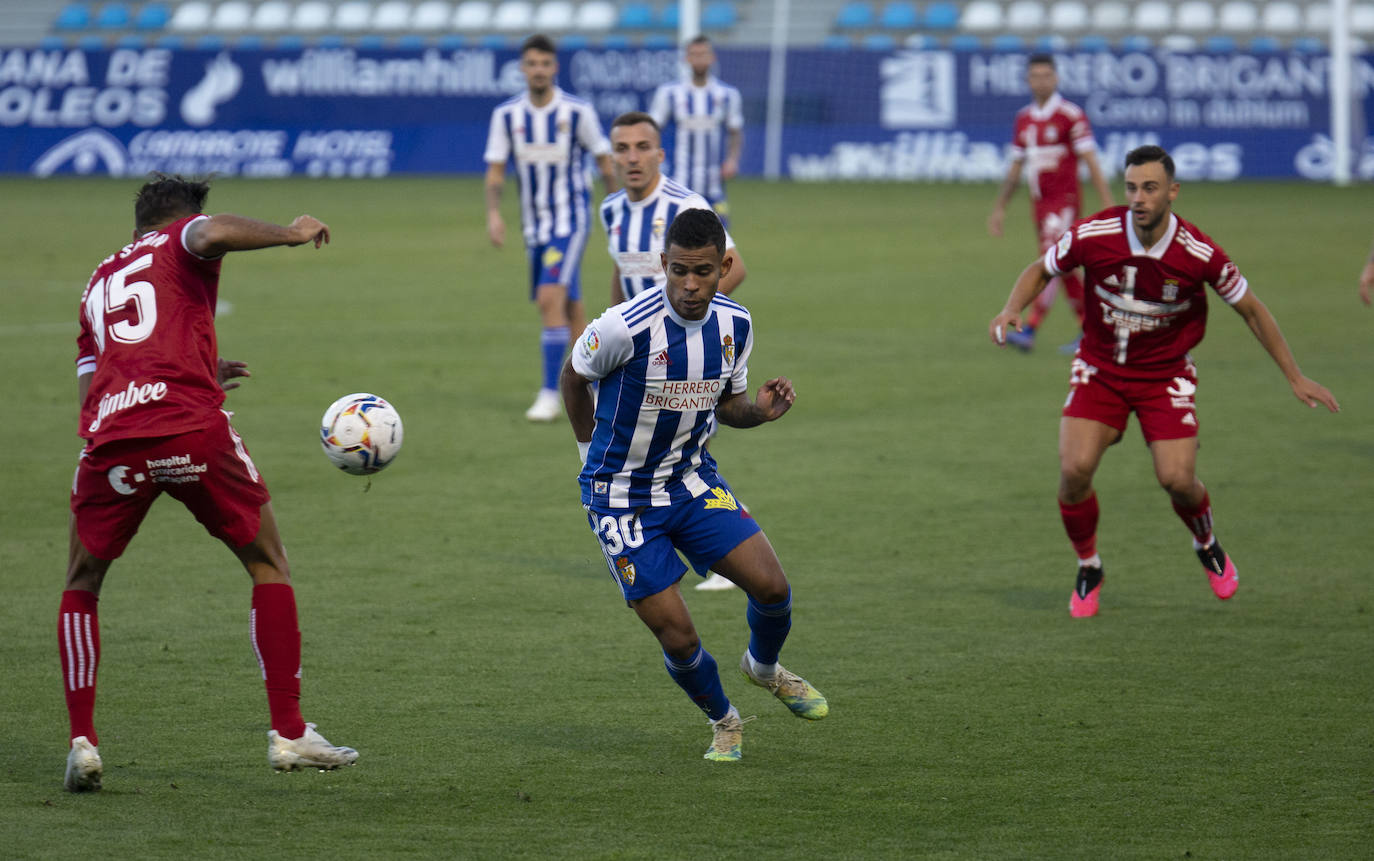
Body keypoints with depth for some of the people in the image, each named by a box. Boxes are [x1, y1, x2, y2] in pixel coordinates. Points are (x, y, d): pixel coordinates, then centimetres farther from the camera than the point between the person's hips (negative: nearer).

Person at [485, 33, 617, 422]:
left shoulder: (578, 112, -9)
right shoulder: (506, 115, 0)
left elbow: (606, 164, 0)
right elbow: (495, 171, 2)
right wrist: (493, 214, -13)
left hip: (571, 219, -5)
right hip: (535, 225, 5)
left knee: (551, 298, -19)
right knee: (570, 309, 11)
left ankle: (549, 395, -17)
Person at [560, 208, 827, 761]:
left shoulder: (734, 324, -7)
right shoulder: (625, 327, -25)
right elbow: (574, 378, -5)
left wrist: (760, 410, -14)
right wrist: (593, 453, 5)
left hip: (692, 479, 4)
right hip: (623, 500, -4)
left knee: (771, 586, -10)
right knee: (679, 638, -8)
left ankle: (764, 668, 24)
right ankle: (723, 721, 23)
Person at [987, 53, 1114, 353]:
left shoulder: (1071, 115, -8)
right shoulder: (1024, 119, 11)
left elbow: (1091, 162, -10)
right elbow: (1016, 167, 19)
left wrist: (1109, 206, -14)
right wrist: (1000, 207, 19)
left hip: (1064, 201, -7)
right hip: (1039, 202, 7)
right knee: (1063, 269, 10)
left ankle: (1029, 331, -21)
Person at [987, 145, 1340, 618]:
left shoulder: (1200, 254, -21)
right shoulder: (1093, 234, -19)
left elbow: (1251, 309, -5)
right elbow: (1041, 270, 1)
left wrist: (1296, 378, -2)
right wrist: (1011, 309, -19)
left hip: (1165, 375, -1)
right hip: (1100, 368, 1)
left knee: (1177, 479, -13)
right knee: (1075, 469, -17)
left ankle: (1207, 544, 24)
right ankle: (1088, 569, 10)